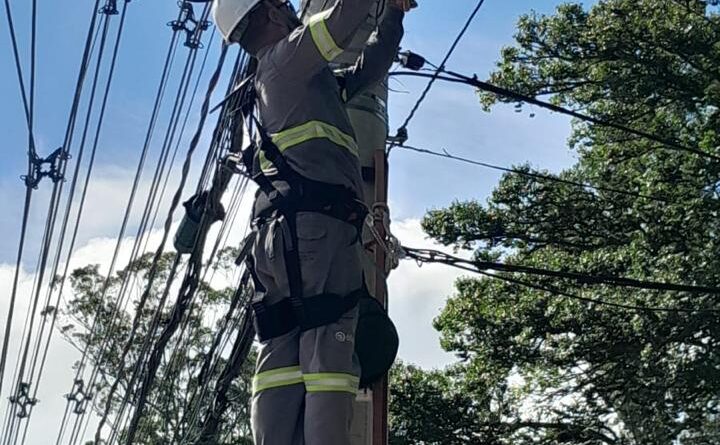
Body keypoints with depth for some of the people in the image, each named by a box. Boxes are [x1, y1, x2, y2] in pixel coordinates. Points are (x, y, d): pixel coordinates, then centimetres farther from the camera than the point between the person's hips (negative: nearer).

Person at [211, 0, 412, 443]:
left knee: (282, 357, -2)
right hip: (317, 221, -9)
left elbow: (368, 69, 37)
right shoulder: (286, 56, 7)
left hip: (281, 231, 9)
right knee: (328, 353, -16)